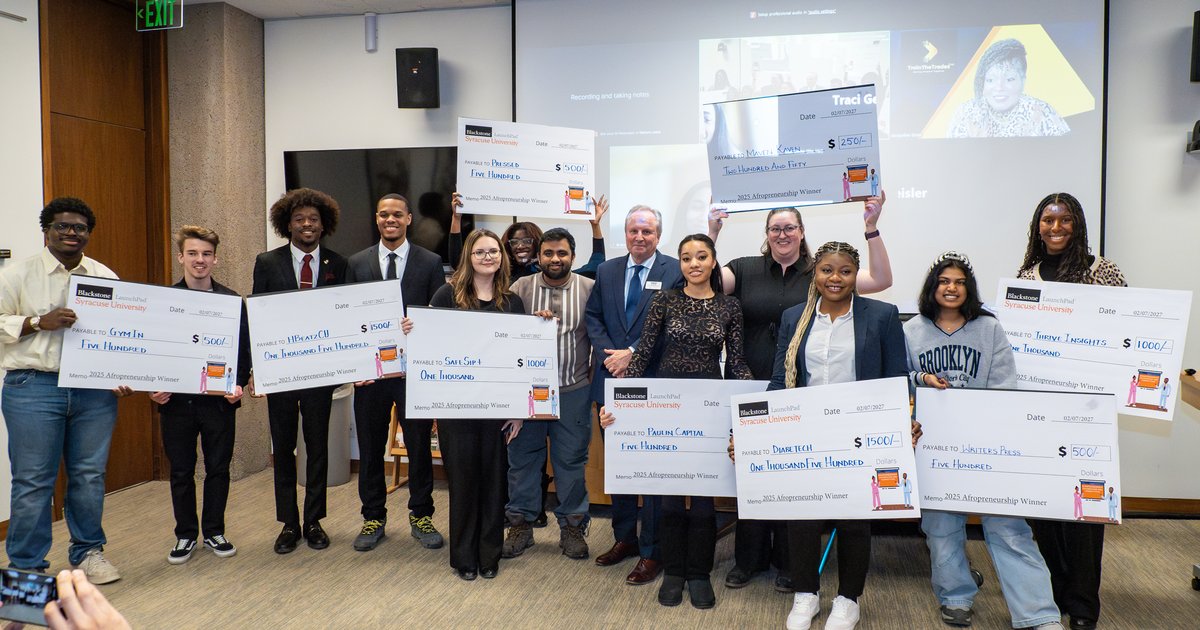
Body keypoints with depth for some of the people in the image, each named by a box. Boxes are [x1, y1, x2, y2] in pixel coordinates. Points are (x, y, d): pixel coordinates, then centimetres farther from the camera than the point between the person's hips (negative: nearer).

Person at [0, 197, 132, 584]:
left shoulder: (106, 277, 12)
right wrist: (40, 322, -14)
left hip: (96, 390, 3)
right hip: (34, 388, -3)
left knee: (90, 475, 9)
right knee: (33, 480, 1)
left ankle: (88, 551, 24)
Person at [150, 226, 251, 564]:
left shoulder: (231, 300, 1)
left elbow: (244, 349, 3)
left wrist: (238, 383, -10)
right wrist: (155, 387, -7)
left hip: (219, 399, 0)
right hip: (176, 399, 1)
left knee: (218, 468, 9)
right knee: (181, 471, 10)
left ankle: (214, 532, 24)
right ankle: (185, 535, 24)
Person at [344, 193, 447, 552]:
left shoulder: (431, 263, 2)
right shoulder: (357, 264, 7)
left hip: (415, 370, -1)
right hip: (370, 369, 2)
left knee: (419, 444, 6)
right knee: (370, 446, 9)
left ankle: (421, 516, 23)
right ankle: (373, 518, 25)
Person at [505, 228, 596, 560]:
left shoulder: (590, 289, 1)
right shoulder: (521, 288, 3)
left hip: (574, 390, -1)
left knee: (572, 460, 7)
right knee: (523, 456, 8)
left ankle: (572, 526, 21)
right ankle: (521, 524, 22)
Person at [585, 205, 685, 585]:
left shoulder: (675, 272, -4)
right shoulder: (606, 271, 11)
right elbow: (593, 318, 9)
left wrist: (633, 353, -16)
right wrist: (609, 356, -6)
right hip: (612, 382, 5)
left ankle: (651, 551, 12)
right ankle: (624, 537, 30)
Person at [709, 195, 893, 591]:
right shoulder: (746, 269, 5)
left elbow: (881, 280, -4)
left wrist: (871, 228, -12)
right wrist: (713, 231, -14)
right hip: (752, 391, 1)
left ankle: (789, 562, 27)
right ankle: (749, 558, 27)